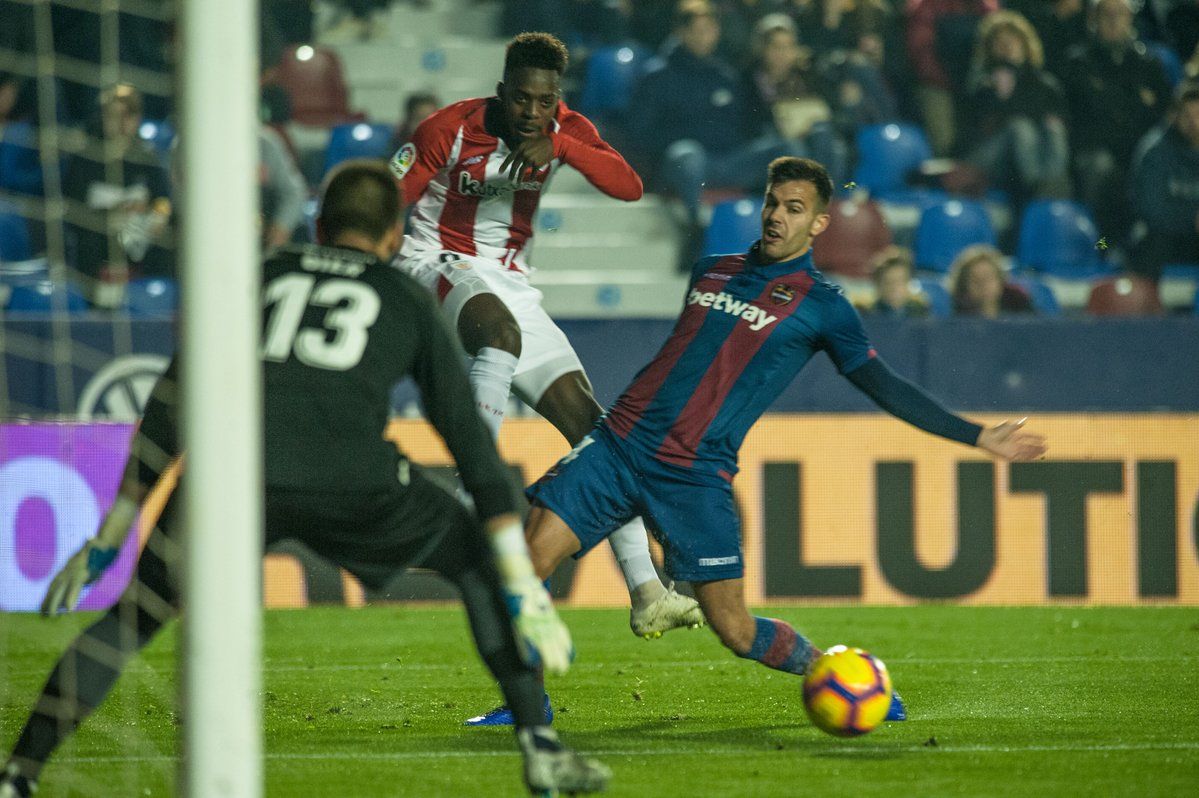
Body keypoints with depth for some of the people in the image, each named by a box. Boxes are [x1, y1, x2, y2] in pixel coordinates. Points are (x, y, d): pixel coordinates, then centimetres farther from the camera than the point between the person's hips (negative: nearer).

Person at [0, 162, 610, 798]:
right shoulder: (408, 300, 26)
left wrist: (107, 540, 27)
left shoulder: (262, 276, 29)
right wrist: (524, 588, 18)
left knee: (136, 614, 19)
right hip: (354, 483, -1)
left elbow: (169, 410, 25)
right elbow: (468, 437, 20)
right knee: (477, 561, 23)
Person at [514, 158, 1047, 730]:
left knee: (735, 630, -8)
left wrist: (980, 438, 6)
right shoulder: (711, 271, 16)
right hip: (619, 444, 4)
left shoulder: (821, 306, 4)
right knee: (532, 551, -14)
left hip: (696, 476, -4)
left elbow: (886, 388, 9)